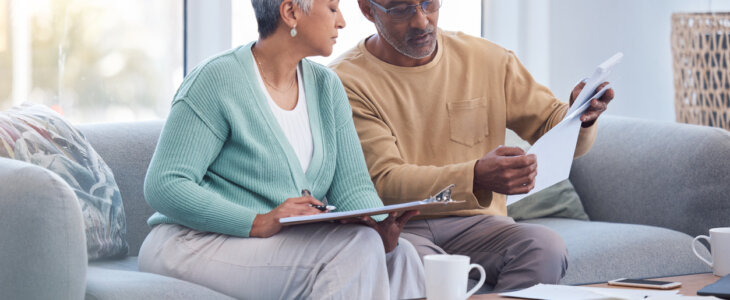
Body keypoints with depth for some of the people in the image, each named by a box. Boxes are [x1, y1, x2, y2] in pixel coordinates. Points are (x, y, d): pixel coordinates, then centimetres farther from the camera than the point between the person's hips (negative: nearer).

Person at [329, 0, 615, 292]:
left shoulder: (487, 59, 8)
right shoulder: (347, 80, -6)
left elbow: (551, 125, 14)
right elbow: (383, 183, -16)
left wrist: (580, 116, -13)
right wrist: (476, 178, -32)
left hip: (474, 223, 3)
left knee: (546, 248, -28)